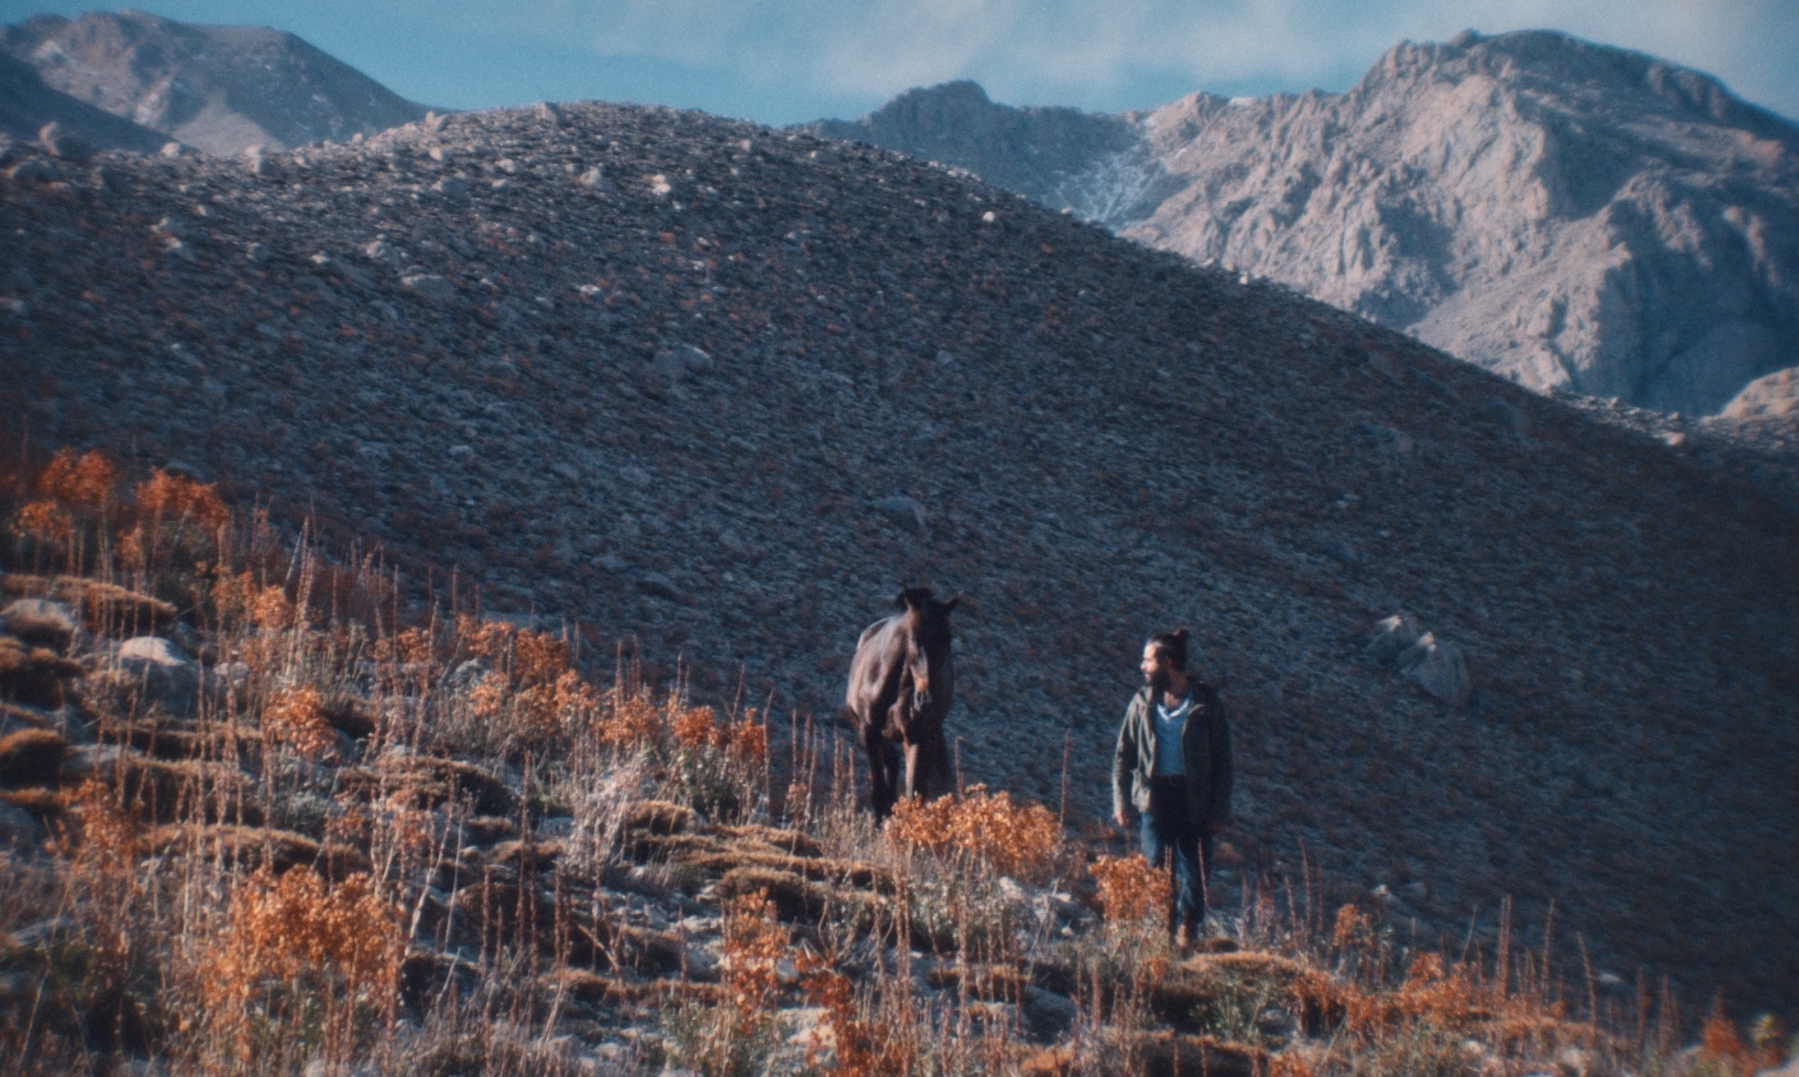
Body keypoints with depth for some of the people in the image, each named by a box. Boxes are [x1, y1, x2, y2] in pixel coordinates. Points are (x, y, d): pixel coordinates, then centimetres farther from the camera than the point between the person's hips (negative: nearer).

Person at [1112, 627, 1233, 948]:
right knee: (1155, 868, -1)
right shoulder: (1144, 701, 3)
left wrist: (1220, 812, -5)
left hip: (1194, 798, -2)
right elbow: (1123, 755, 8)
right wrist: (1121, 802, -1)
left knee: (1194, 872, 3)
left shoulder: (1206, 703, -4)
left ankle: (1187, 930, 23)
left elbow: (1222, 761, -1)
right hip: (1155, 795, 2)